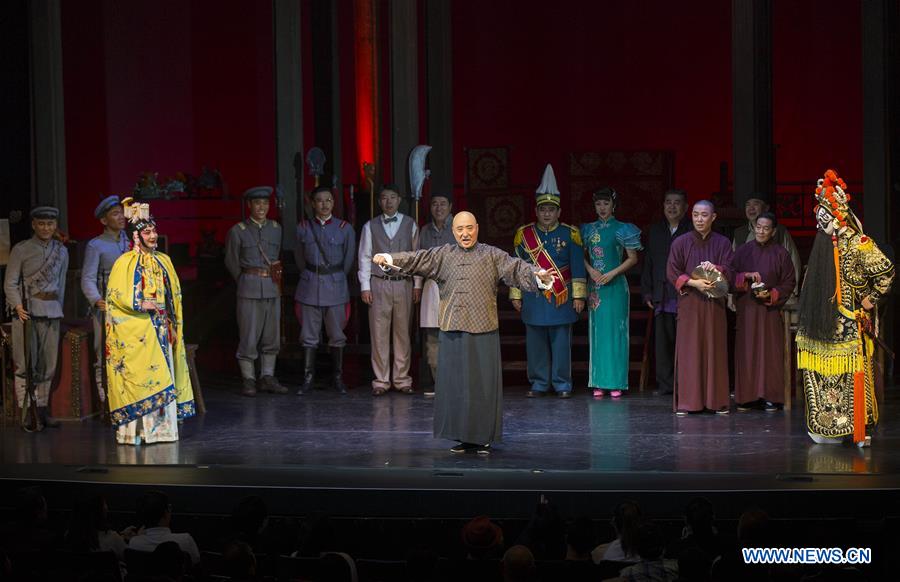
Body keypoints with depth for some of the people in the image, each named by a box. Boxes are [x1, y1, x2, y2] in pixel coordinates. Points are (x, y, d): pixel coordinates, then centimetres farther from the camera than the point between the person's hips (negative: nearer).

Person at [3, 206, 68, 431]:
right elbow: (10, 283, -2)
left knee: (48, 363, 6)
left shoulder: (61, 251, 12)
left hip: (52, 311, 4)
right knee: (25, 363, -7)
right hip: (27, 310, -4)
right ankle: (27, 411, -4)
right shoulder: (21, 250, -1)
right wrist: (18, 306, -16)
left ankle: (42, 410, 14)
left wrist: (58, 309, 15)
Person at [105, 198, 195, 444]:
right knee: (138, 376, -8)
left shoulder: (163, 261, 13)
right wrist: (141, 304, -18)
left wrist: (174, 326, 13)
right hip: (136, 331, -6)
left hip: (161, 329, 6)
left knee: (163, 380, 4)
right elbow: (115, 294, -10)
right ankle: (133, 430, -6)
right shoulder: (125, 263, -4)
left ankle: (160, 428, 8)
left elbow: (174, 295, 18)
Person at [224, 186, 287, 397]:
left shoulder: (276, 228, 9)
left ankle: (267, 378, 15)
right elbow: (232, 262, 6)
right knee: (249, 335, -4)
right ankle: (248, 380, 2)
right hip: (250, 289, -4)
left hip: (273, 287, 4)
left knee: (272, 336, 7)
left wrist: (273, 276, 14)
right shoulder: (238, 231, -2)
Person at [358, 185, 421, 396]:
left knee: (402, 333, 4)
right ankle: (381, 380, 5)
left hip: (403, 284, 1)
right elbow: (365, 258, 5)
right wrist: (365, 287, -2)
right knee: (379, 333, -1)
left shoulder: (410, 225, 6)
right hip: (379, 284, 0)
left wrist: (417, 284, 2)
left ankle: (402, 379, 12)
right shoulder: (370, 226, 5)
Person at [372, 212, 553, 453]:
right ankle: (463, 436, 14)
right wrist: (388, 259, -11)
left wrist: (539, 275, -25)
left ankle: (483, 438, 7)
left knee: (483, 383, -1)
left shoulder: (492, 255, 4)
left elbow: (516, 267, -7)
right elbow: (416, 259, 3)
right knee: (455, 384, 5)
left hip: (483, 331, -2)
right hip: (453, 332, 2)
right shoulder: (443, 255, 10)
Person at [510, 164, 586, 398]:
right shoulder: (524, 234, 6)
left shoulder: (569, 234, 2)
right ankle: (538, 383, 15)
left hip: (561, 300, -1)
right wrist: (516, 295, 6)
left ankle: (562, 385, 9)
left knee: (561, 343, 1)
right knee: (535, 344, 5)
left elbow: (577, 267, 3)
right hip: (533, 299, 2)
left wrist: (578, 295, -1)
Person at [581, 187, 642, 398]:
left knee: (615, 330, -3)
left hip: (615, 285, -3)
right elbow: (582, 256, 14)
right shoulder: (588, 230, 10)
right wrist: (591, 270, -5)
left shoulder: (622, 229, 0)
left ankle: (615, 383, -1)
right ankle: (598, 383, 5)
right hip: (595, 285, 3)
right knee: (597, 331, 2)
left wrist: (612, 273, -10)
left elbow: (633, 258, 0)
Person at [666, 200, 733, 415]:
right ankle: (685, 401, -2)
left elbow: (729, 272, -1)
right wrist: (694, 283, -17)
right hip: (689, 303, -1)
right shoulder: (680, 243, 2)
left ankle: (716, 400, 4)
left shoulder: (722, 243, 5)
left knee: (715, 350, 1)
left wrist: (715, 269, -23)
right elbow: (672, 273, -2)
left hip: (714, 304, 1)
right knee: (688, 351, -3)